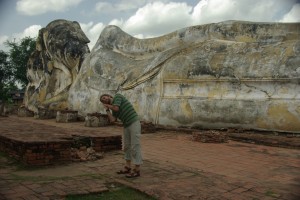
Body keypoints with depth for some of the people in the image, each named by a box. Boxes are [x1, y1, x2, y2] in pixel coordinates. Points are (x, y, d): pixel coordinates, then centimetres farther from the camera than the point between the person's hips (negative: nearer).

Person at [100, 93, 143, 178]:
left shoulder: (117, 96, -1)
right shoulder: (113, 110, 19)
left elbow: (116, 108, -16)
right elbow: (112, 120, 2)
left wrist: (107, 105, 3)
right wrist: (107, 109, 11)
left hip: (134, 123, -9)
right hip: (127, 126, 9)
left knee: (135, 147, -6)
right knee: (127, 147, 14)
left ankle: (136, 170, -1)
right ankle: (127, 168, 26)